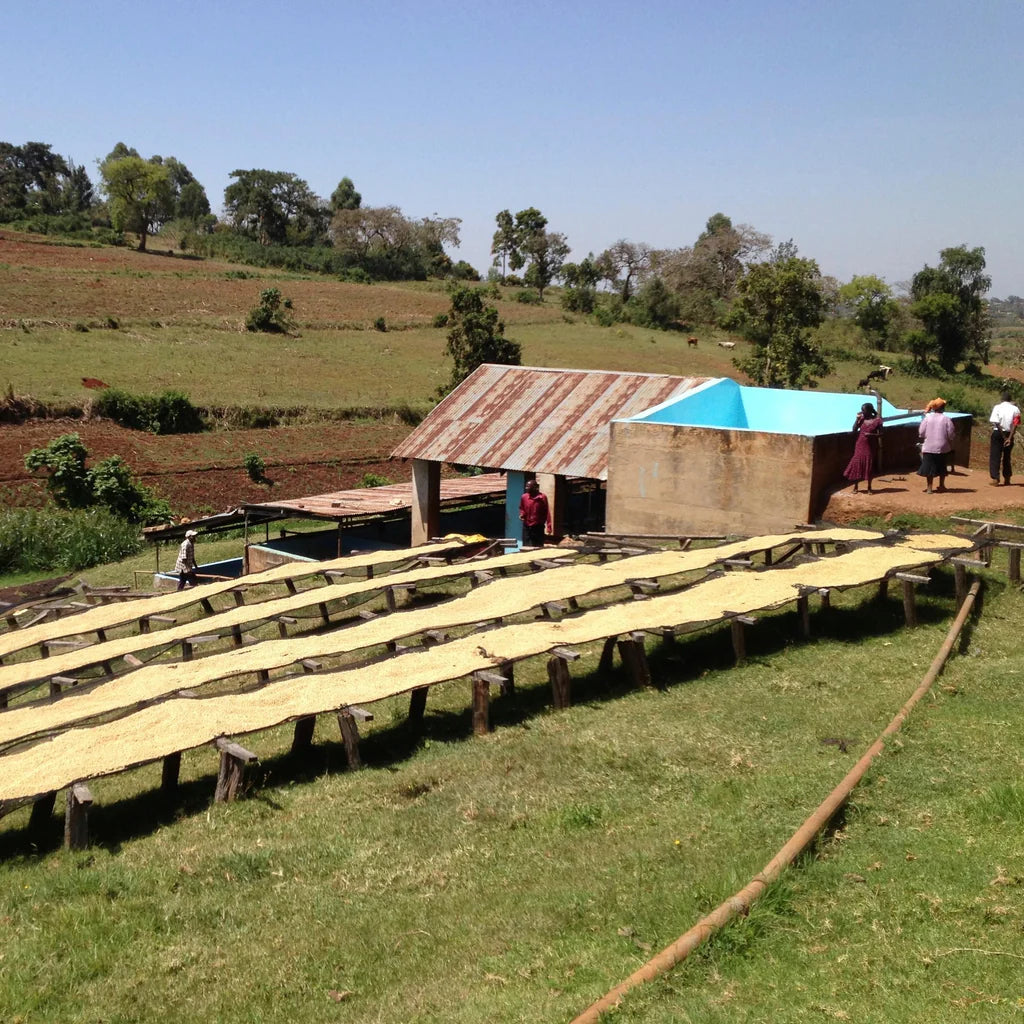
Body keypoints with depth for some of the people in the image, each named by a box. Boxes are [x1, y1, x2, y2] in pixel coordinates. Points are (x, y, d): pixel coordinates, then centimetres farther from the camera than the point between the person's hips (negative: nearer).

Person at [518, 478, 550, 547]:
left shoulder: (542, 497, -8)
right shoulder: (524, 497, 1)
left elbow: (546, 512, -5)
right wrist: (522, 514, -4)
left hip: (538, 526, -3)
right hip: (526, 526, 3)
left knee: (538, 547, 4)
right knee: (526, 547, 2)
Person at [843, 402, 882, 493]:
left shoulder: (877, 420, -6)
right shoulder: (862, 419, 3)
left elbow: (880, 434, -3)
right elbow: (854, 430, 0)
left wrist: (871, 435, -20)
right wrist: (857, 418, -6)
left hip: (871, 446, -3)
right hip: (860, 446, 3)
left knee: (869, 466, 4)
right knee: (857, 464, 1)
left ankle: (869, 487, 16)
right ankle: (855, 486, 11)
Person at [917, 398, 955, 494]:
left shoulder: (927, 418, -4)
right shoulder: (946, 419, -6)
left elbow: (921, 433, -3)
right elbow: (950, 435, -4)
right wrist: (951, 446, 9)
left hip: (929, 447, 0)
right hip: (943, 447, 0)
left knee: (929, 467, 4)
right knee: (942, 467, 17)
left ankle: (929, 487, 1)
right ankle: (941, 485, 26)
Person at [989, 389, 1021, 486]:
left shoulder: (997, 407, -5)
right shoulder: (1015, 409, 1)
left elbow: (996, 423, -14)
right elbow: (1015, 424, -10)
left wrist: (1004, 437, -12)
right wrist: (1010, 437, -14)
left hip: (998, 433, -3)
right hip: (1009, 434, 3)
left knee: (995, 456, 1)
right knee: (1007, 456, 17)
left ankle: (995, 479, -9)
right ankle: (1007, 479, 21)